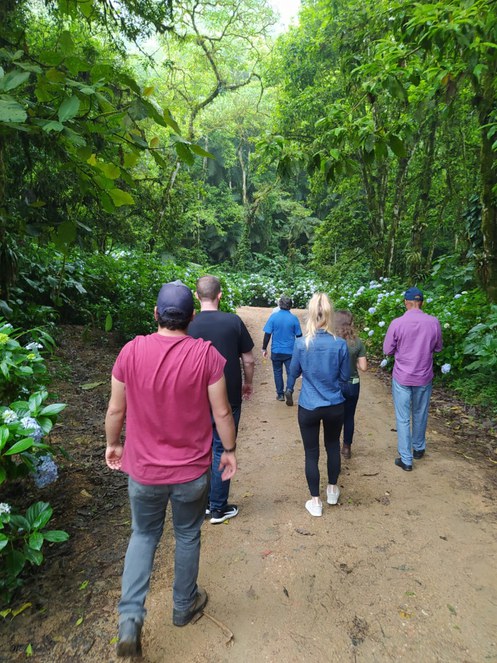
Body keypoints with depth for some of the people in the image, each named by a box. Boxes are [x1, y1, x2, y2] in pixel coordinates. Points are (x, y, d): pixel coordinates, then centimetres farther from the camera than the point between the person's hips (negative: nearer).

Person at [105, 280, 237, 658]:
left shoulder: (131, 351, -12)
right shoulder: (206, 354, -17)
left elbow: (116, 409, -3)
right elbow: (222, 412, -11)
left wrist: (112, 444, 15)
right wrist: (229, 450, 5)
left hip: (143, 469, 1)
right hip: (192, 471, -1)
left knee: (144, 535, 25)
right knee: (187, 536, 23)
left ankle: (130, 617, 16)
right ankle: (184, 606, 42)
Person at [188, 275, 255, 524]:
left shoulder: (189, 325, -8)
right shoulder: (233, 321, -11)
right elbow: (248, 359, -5)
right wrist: (248, 383, 13)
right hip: (229, 398, -2)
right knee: (222, 451, 10)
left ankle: (203, 503, 31)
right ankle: (218, 508, 21)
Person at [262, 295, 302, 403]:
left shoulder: (273, 316, -6)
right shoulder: (294, 318, -5)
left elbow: (267, 334, -6)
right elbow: (299, 336, 2)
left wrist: (264, 348, 3)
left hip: (276, 351, 1)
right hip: (290, 351, 0)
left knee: (277, 372, 14)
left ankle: (280, 394, 20)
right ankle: (289, 390, -16)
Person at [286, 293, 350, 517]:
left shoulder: (301, 343, -15)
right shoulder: (340, 344, -13)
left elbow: (294, 372, -1)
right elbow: (345, 376, -2)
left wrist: (289, 388, 20)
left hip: (309, 407, -2)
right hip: (335, 406, 2)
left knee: (311, 452, 12)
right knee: (333, 446, 23)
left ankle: (315, 501, 23)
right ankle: (332, 490, 41)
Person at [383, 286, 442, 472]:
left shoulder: (397, 323, -15)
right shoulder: (433, 322, -9)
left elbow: (387, 350, -6)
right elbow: (437, 348, 6)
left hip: (402, 378, -2)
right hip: (424, 377, 3)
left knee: (403, 419, 6)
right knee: (420, 415, 21)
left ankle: (406, 460, 11)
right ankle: (419, 449, 39)